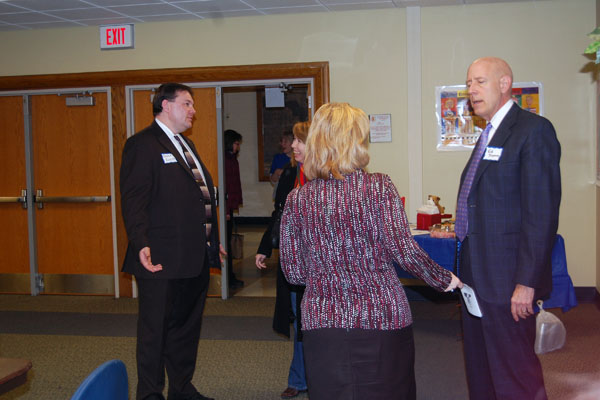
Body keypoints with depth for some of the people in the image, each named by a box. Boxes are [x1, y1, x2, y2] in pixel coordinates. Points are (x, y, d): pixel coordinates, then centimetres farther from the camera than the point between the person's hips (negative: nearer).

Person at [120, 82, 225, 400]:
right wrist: (142, 244, -28)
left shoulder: (185, 145, 19)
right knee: (155, 329, 3)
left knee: (187, 327, 17)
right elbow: (133, 200, -17)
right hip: (162, 260, -9)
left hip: (195, 259, 9)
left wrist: (212, 241, 23)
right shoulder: (142, 144, -9)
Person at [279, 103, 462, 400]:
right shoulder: (379, 187, -9)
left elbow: (293, 273, 1)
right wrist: (444, 280, 5)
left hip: (322, 325, 2)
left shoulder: (296, 200, -1)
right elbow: (405, 251, -12)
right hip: (381, 320, -2)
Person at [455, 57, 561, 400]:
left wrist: (527, 282, -21)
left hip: (508, 281, -9)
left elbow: (541, 213, -19)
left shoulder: (533, 130, -12)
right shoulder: (490, 134, 16)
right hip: (478, 276, 9)